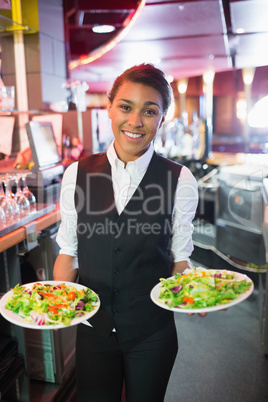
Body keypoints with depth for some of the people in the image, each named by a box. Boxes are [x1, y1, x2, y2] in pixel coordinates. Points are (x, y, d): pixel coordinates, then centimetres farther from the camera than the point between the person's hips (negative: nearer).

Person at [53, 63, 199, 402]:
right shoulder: (77, 174, -5)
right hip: (92, 328, 1)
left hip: (152, 333, 0)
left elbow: (179, 258, -3)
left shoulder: (180, 181, -10)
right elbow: (69, 251, 0)